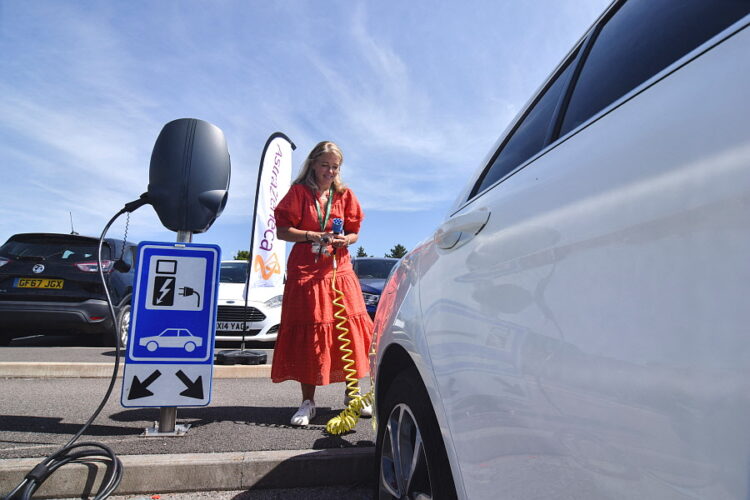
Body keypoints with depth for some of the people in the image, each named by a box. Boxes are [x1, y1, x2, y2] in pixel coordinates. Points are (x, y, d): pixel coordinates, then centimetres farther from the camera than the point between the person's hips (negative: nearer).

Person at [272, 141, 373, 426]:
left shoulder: (344, 195, 11)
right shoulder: (299, 192, 2)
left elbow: (354, 233, 13)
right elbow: (282, 231, -4)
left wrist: (343, 240, -10)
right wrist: (316, 236, -15)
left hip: (339, 269, 3)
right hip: (305, 271, -2)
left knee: (348, 330, 0)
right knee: (307, 333, 1)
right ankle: (308, 402, 14)